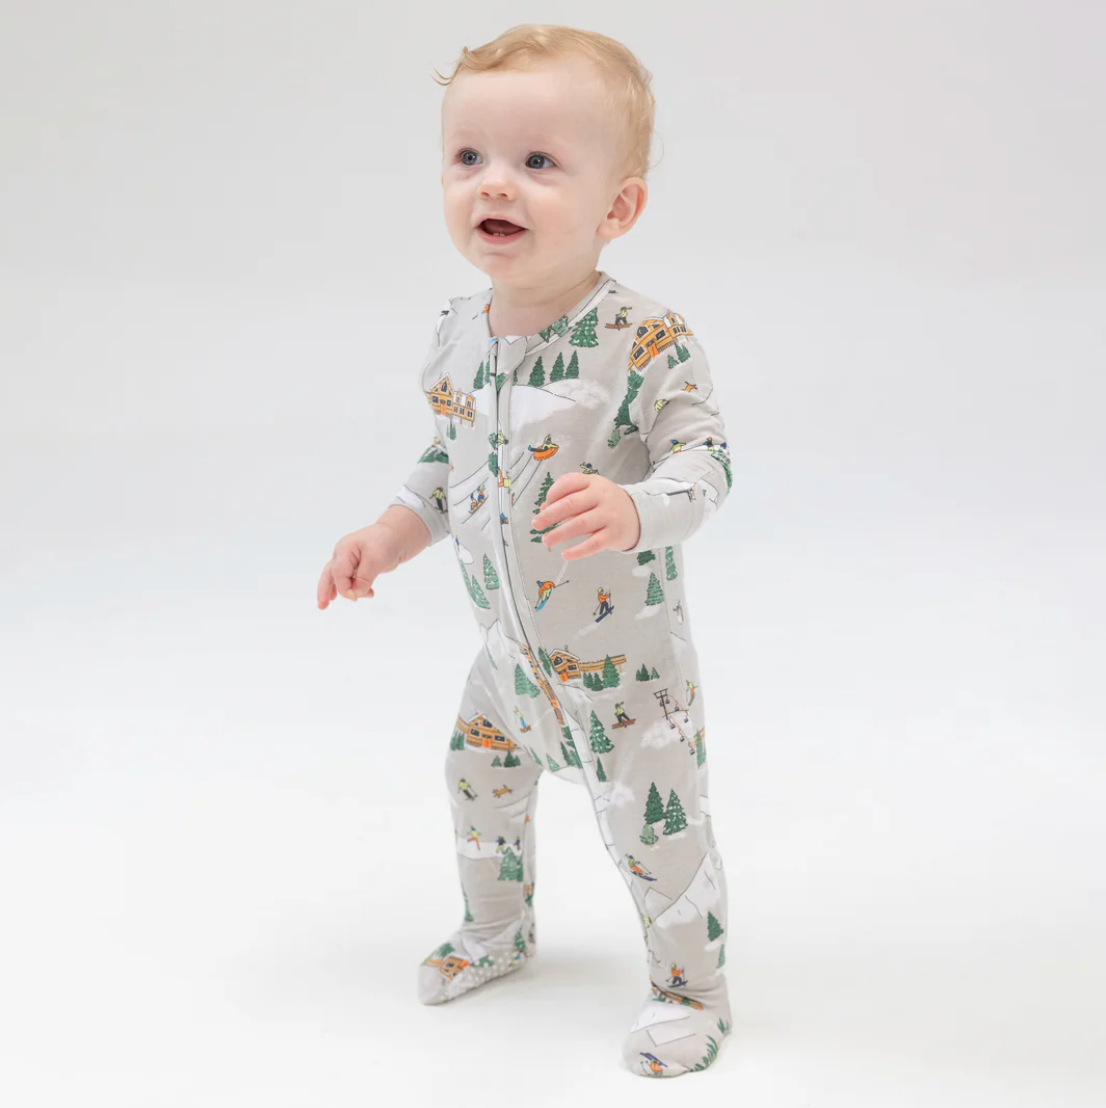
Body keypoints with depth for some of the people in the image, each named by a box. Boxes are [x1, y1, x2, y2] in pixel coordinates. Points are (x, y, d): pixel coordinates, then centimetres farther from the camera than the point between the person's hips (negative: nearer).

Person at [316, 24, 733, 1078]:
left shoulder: (644, 338, -24)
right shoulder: (456, 332, -4)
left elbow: (704, 458, -25)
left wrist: (632, 510, -44)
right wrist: (385, 538, 2)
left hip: (625, 648, -6)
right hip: (510, 642, 7)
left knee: (653, 820, 1)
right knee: (478, 776, 23)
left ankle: (690, 989, 25)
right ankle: (497, 929, 50)